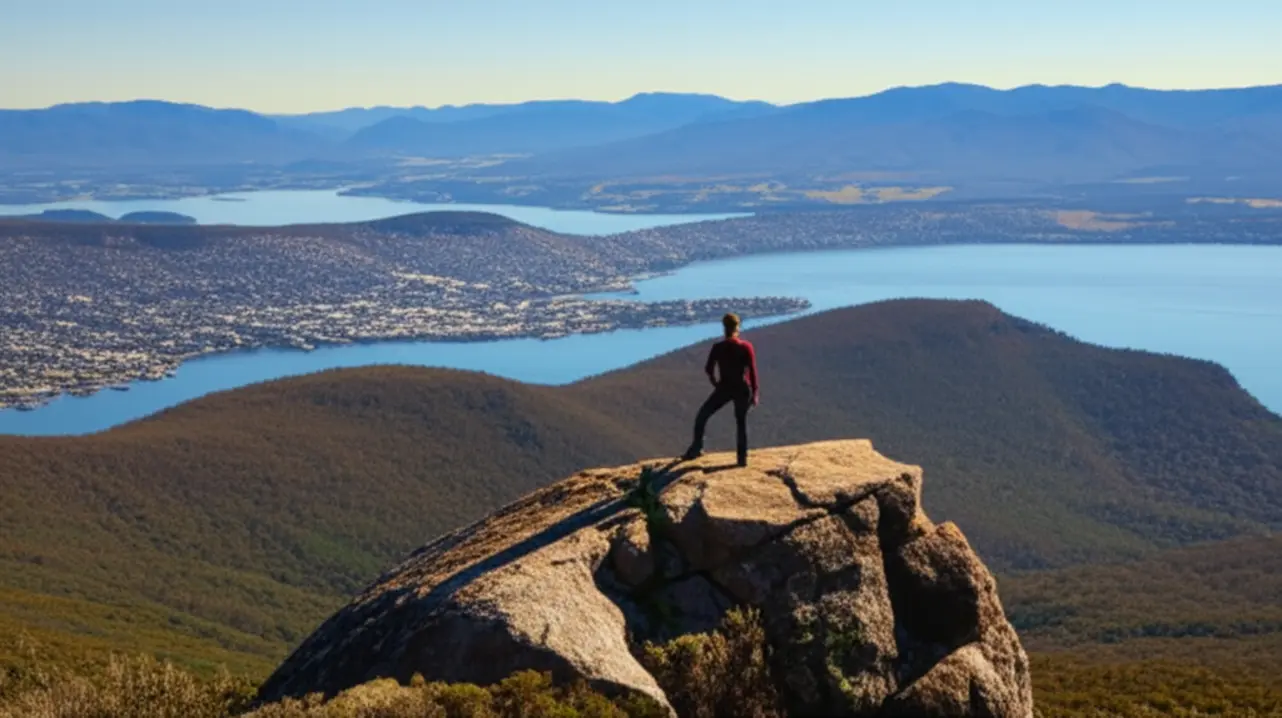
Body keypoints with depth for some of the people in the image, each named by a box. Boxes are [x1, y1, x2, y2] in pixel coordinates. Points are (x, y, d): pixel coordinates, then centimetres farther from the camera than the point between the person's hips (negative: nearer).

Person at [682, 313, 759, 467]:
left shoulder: (718, 347, -6)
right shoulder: (746, 347, -6)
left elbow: (708, 369, -1)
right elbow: (752, 371, -8)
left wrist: (715, 383, 17)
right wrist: (755, 392, -2)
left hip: (724, 388, -1)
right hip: (742, 389, 1)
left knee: (702, 415, 16)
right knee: (741, 422, 13)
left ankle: (697, 448, 13)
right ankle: (743, 457, 10)